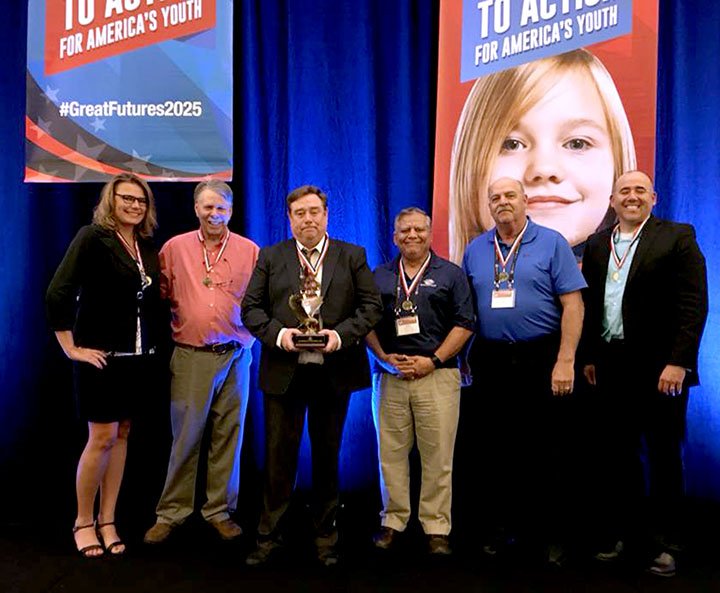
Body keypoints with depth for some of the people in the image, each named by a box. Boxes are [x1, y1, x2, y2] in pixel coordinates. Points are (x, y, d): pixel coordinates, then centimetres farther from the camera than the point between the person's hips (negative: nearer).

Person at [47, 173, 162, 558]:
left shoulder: (148, 247, 9)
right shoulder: (92, 237, -9)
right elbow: (58, 294, -16)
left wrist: (152, 345, 4)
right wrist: (71, 348, -15)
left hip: (139, 358, 6)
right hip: (102, 356, -6)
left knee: (121, 435, 11)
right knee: (102, 437, -1)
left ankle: (107, 522, 23)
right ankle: (83, 522, 19)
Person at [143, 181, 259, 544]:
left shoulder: (250, 251, 5)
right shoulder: (174, 248, 5)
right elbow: (160, 296, 10)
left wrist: (248, 336, -3)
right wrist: (173, 326, 2)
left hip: (235, 356, 1)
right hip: (190, 357, -1)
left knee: (228, 436, 8)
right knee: (185, 438, 4)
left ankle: (220, 510, 22)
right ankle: (170, 513, 18)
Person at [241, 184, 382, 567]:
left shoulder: (352, 256, 5)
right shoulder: (270, 257, 7)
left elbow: (371, 305, 1)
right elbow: (250, 308, 4)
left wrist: (342, 334, -15)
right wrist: (277, 333, -14)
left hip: (334, 372, 0)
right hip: (283, 371, 0)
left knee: (327, 456, 12)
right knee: (279, 455, 7)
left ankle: (325, 537, 28)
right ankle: (269, 536, 23)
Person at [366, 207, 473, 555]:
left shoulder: (451, 275, 7)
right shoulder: (379, 277, 14)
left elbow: (464, 324, 1)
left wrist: (432, 361, -9)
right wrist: (385, 358, -4)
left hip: (437, 374, -2)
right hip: (389, 376, 2)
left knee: (438, 457, 1)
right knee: (391, 454, 7)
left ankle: (436, 529, 13)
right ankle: (393, 521, 20)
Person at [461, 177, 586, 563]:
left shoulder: (551, 243, -1)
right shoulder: (475, 250, 10)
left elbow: (572, 304, -6)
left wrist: (565, 361, -13)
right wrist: (464, 355, 5)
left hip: (541, 359, -3)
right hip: (491, 361, 4)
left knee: (547, 452, 5)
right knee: (493, 448, 11)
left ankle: (552, 532, 22)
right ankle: (502, 525, 27)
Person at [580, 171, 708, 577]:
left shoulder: (678, 237, -3)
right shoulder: (597, 245, 11)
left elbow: (694, 304, -10)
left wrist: (678, 362, -17)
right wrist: (589, 356, 9)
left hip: (661, 366, -4)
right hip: (612, 364, 5)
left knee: (664, 455, 7)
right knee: (617, 453, 12)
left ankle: (667, 543, 20)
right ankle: (620, 532, 25)